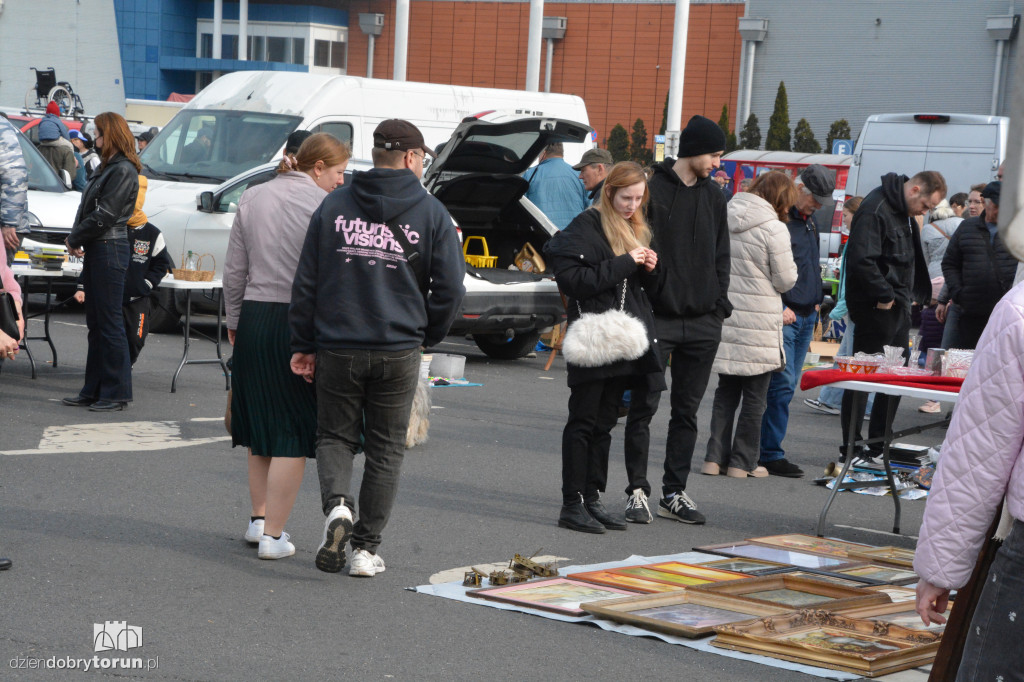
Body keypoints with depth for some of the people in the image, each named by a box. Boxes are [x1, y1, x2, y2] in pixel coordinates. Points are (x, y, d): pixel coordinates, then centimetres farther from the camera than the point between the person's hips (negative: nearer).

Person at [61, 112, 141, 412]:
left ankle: (116, 392, -1)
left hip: (110, 251, -10)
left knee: (109, 322, -6)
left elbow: (104, 215, -18)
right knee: (95, 323, 12)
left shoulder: (123, 171, -13)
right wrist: (77, 239, 1)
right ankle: (94, 390, 17)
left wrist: (75, 239, -8)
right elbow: (89, 208, 17)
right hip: (96, 250, 10)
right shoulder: (107, 168, 16)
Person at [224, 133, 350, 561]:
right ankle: (273, 534, 0)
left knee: (260, 424, 18)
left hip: (254, 317, 6)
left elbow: (234, 271, 12)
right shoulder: (324, 206, -9)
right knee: (293, 432, 0)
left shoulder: (252, 198, 10)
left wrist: (233, 321, 20)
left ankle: (259, 518, 24)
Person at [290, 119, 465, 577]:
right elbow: (450, 288, -5)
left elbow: (306, 281, 3)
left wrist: (304, 344, 8)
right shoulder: (431, 212, -2)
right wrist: (426, 335, 11)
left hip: (338, 349, 1)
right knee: (386, 448, 11)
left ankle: (337, 505, -14)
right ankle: (366, 547, 11)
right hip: (399, 351, -1)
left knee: (335, 435, 15)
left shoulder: (334, 205, 3)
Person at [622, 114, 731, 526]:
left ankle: (675, 493, 14)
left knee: (687, 411, 8)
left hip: (703, 322, 5)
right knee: (644, 407, -1)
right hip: (657, 319, -5)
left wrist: (720, 304, 6)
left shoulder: (713, 197, 12)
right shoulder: (652, 189, -5)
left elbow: (721, 256, 17)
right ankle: (637, 491, 7)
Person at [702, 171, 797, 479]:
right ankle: (742, 462, 11)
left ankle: (715, 457, 13)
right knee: (754, 396, 7)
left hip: (723, 316, 5)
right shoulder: (774, 229, -13)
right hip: (758, 326, -5)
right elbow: (786, 280, -8)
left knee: (725, 392, 15)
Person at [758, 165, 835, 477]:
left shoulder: (809, 222, 19)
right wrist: (778, 307, -19)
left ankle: (768, 448, 14)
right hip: (783, 315, -9)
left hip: (806, 315, 9)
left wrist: (817, 299, 19)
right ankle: (771, 454, -7)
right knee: (782, 383, -11)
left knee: (787, 386, 9)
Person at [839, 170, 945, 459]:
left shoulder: (904, 211, 14)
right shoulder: (875, 208, -18)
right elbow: (861, 259, -26)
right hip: (874, 306, -10)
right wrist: (884, 295, -21)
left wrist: (907, 296, 12)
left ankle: (880, 444, 22)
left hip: (896, 305, 10)